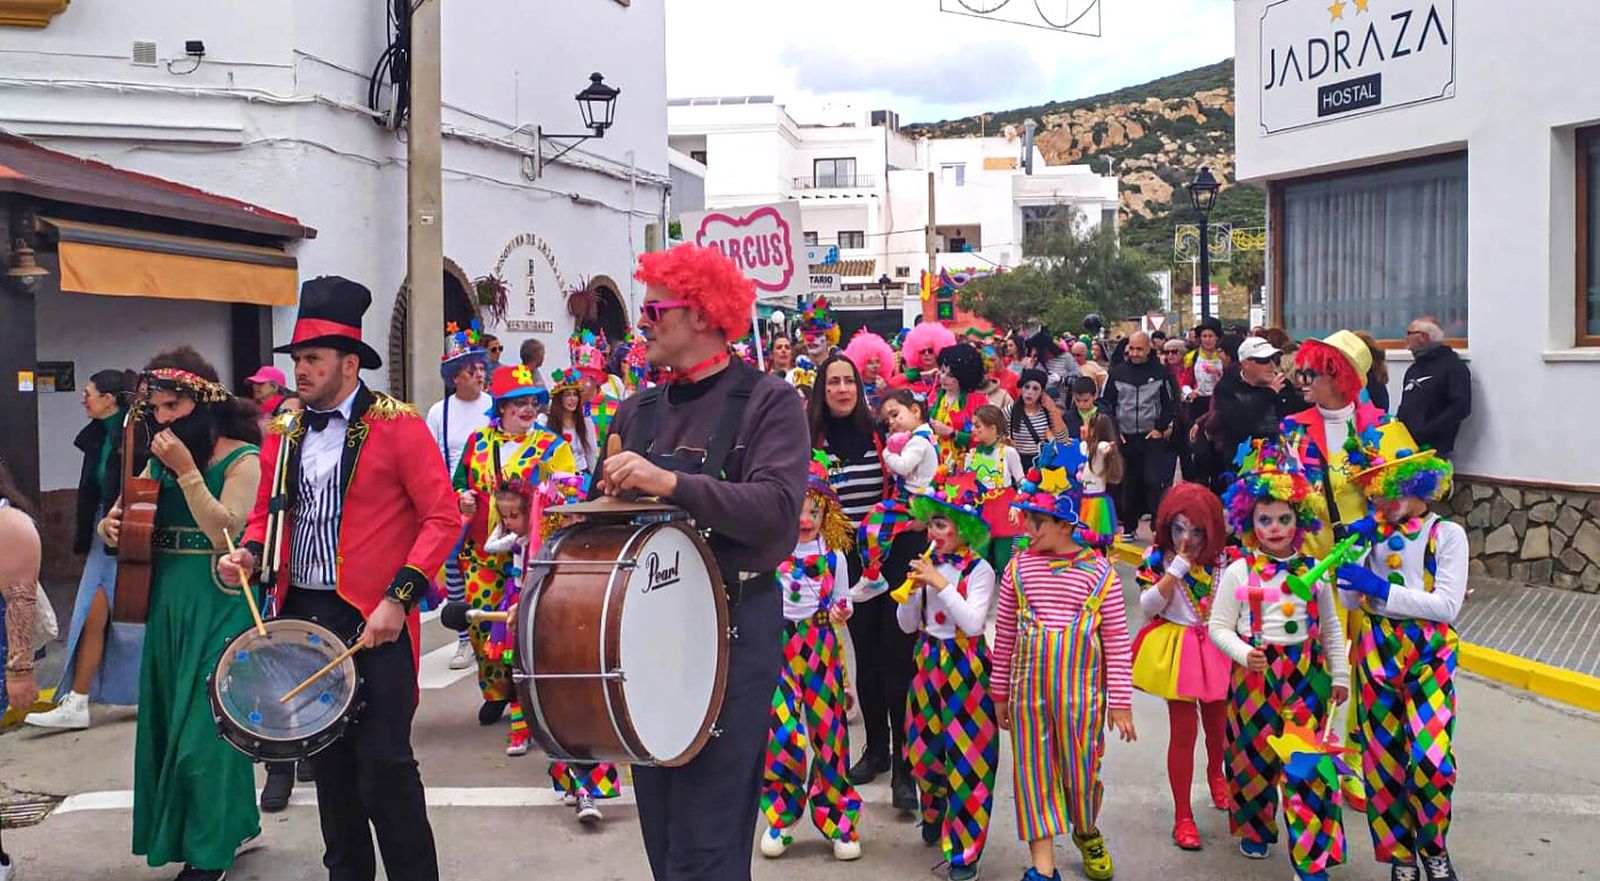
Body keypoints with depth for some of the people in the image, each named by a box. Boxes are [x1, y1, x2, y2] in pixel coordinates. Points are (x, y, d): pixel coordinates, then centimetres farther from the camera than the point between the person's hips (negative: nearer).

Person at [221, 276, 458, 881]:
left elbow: (443, 518, -11)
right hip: (302, 614, 6)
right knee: (328, 756, 14)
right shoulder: (284, 433, 10)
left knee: (383, 762, -6)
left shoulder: (398, 427, -8)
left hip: (375, 619, -6)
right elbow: (267, 511, 20)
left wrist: (399, 597, -19)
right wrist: (249, 554, -2)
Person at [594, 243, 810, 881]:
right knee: (658, 822, 13)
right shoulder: (638, 410, 12)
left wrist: (670, 482, -28)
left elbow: (778, 510, -20)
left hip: (732, 626, -6)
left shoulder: (768, 402, -5)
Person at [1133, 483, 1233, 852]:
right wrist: (1178, 568, -21)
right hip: (1178, 650, -3)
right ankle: (1182, 816, 8)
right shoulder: (1158, 558, -8)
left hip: (1216, 648, 3)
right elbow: (1148, 606, -18)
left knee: (1218, 725, 17)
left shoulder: (1220, 559, -2)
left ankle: (1215, 774, 52)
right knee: (1183, 731, -3)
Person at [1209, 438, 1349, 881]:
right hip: (1255, 674, 0)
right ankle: (1255, 829, 37)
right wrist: (1244, 654, -19)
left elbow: (1331, 628, 11)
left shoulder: (1313, 572, 2)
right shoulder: (1238, 572, -4)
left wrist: (1340, 674, 12)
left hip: (1305, 674, 1)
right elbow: (1218, 627, -2)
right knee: (1254, 755, 13)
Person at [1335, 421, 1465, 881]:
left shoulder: (1447, 534, -5)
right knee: (1383, 757, 7)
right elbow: (1349, 598, 3)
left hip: (1428, 652, -3)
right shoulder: (1372, 533, 5)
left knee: (1430, 757, -13)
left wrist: (1380, 588, -17)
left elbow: (1447, 605, -13)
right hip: (1376, 650, 4)